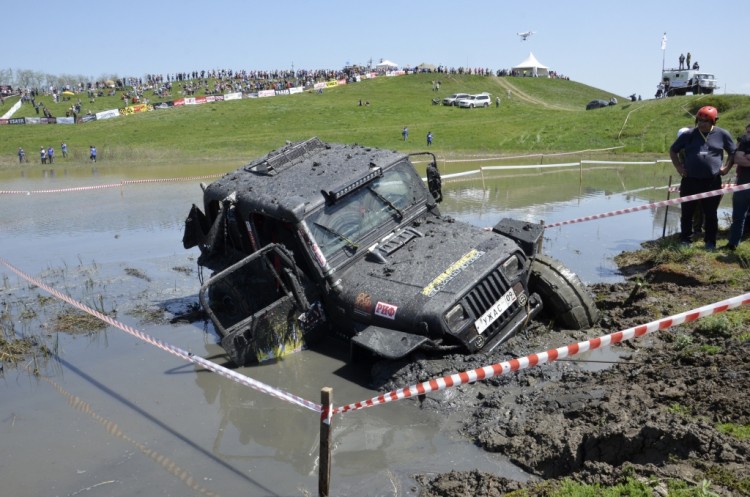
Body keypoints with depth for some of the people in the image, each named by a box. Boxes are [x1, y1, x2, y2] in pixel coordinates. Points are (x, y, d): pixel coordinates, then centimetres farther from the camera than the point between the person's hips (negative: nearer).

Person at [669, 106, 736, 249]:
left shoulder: (722, 134, 0)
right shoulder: (689, 135, 0)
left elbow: (733, 152, 13)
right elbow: (673, 150, 12)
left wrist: (726, 167, 1)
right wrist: (678, 167, 3)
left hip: (713, 182, 0)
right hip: (690, 181, 1)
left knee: (710, 213, 8)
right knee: (687, 213, 7)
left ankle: (710, 242, 20)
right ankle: (685, 241, 18)